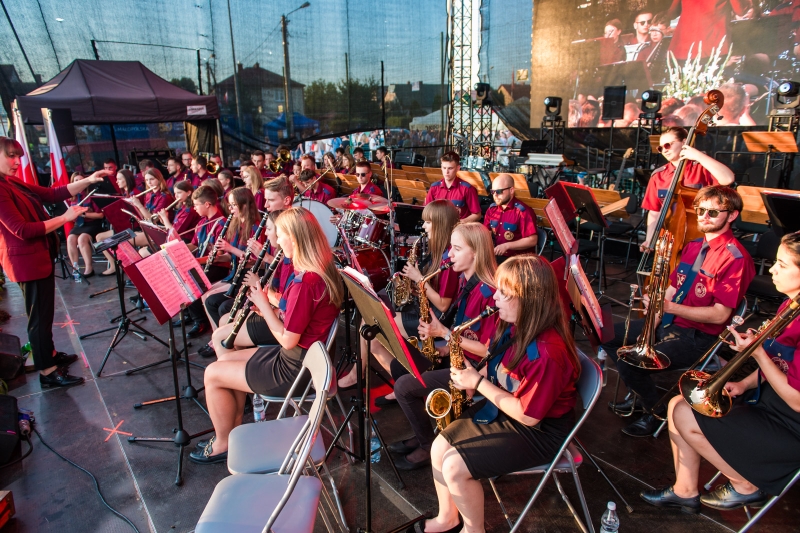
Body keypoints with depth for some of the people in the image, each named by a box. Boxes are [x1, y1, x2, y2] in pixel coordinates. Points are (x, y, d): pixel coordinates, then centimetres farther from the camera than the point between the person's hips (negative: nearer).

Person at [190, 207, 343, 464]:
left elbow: (287, 340, -24)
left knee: (213, 374, 3)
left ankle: (223, 444, 23)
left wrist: (263, 304, -13)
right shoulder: (320, 270, 1)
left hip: (296, 370, -10)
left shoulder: (304, 282, -29)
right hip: (305, 357, 10)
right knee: (229, 360, 21)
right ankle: (235, 430, 31)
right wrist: (267, 307, -3)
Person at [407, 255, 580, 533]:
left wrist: (478, 383, -22)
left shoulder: (546, 352, -33)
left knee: (454, 467, -15)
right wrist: (473, 377, -8)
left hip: (539, 430, -8)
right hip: (502, 409, 8)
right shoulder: (514, 326, -6)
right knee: (439, 448, 1)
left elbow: (528, 415, -26)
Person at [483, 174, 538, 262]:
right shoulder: (492, 208, 7)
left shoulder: (523, 211, -13)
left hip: (519, 259, -7)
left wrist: (506, 246, -21)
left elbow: (532, 240, -16)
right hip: (496, 255, 7)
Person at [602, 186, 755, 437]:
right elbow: (673, 288, 10)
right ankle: (640, 391, 19)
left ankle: (657, 411, 4)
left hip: (698, 338, -9)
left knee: (629, 362, -26)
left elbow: (720, 314, -21)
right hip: (669, 323, 9)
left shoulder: (735, 257, -17)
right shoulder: (693, 246, 10)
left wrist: (670, 307, -30)